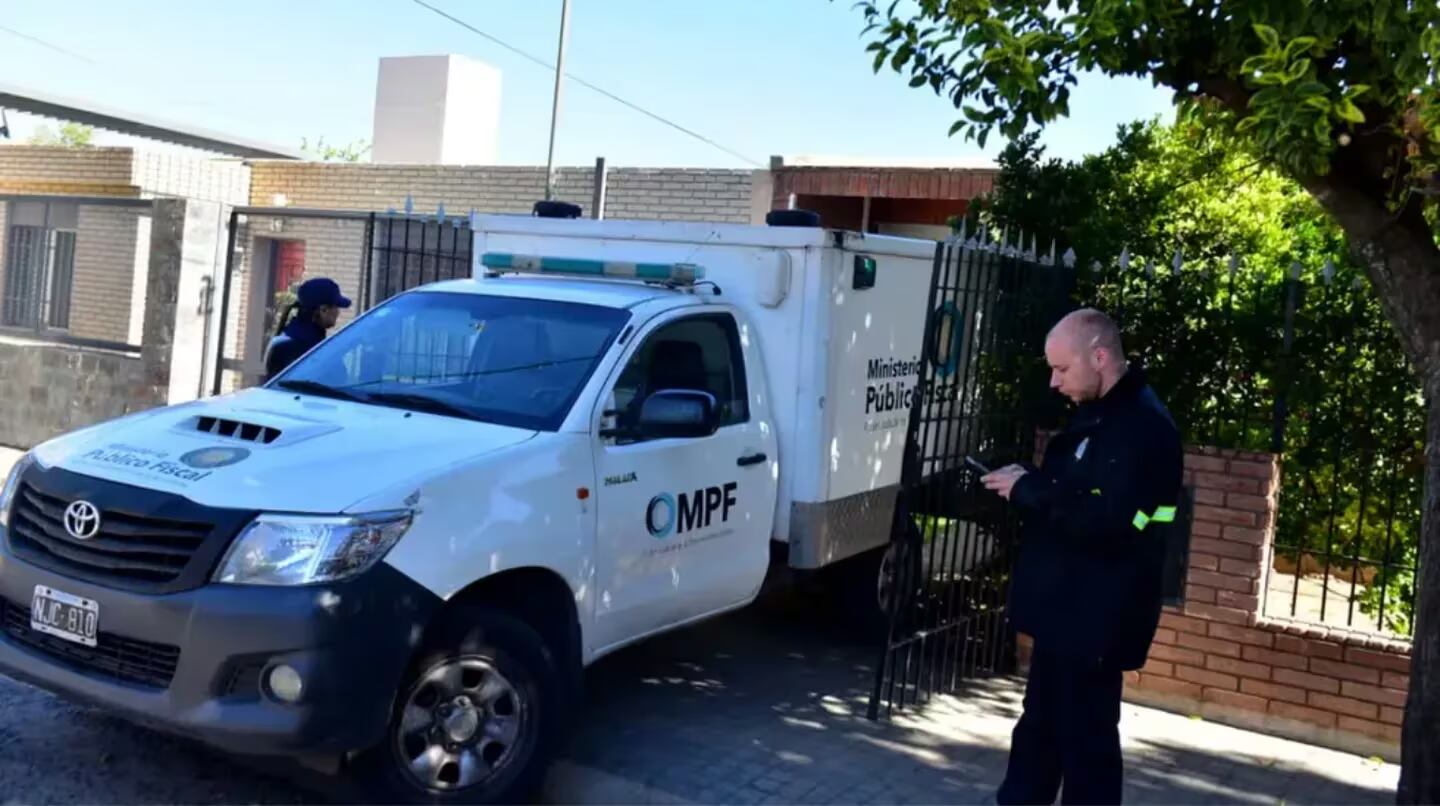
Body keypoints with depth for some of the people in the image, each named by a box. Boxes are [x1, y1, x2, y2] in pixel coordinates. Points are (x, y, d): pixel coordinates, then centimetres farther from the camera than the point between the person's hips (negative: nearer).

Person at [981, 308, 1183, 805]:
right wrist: (1027, 484, 2)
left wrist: (1029, 491, -20)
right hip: (1065, 611, 10)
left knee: (1085, 739, 1)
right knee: (1039, 729, 20)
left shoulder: (1144, 427, -20)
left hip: (1097, 621, -10)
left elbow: (1108, 522, -30)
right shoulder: (1098, 414, 12)